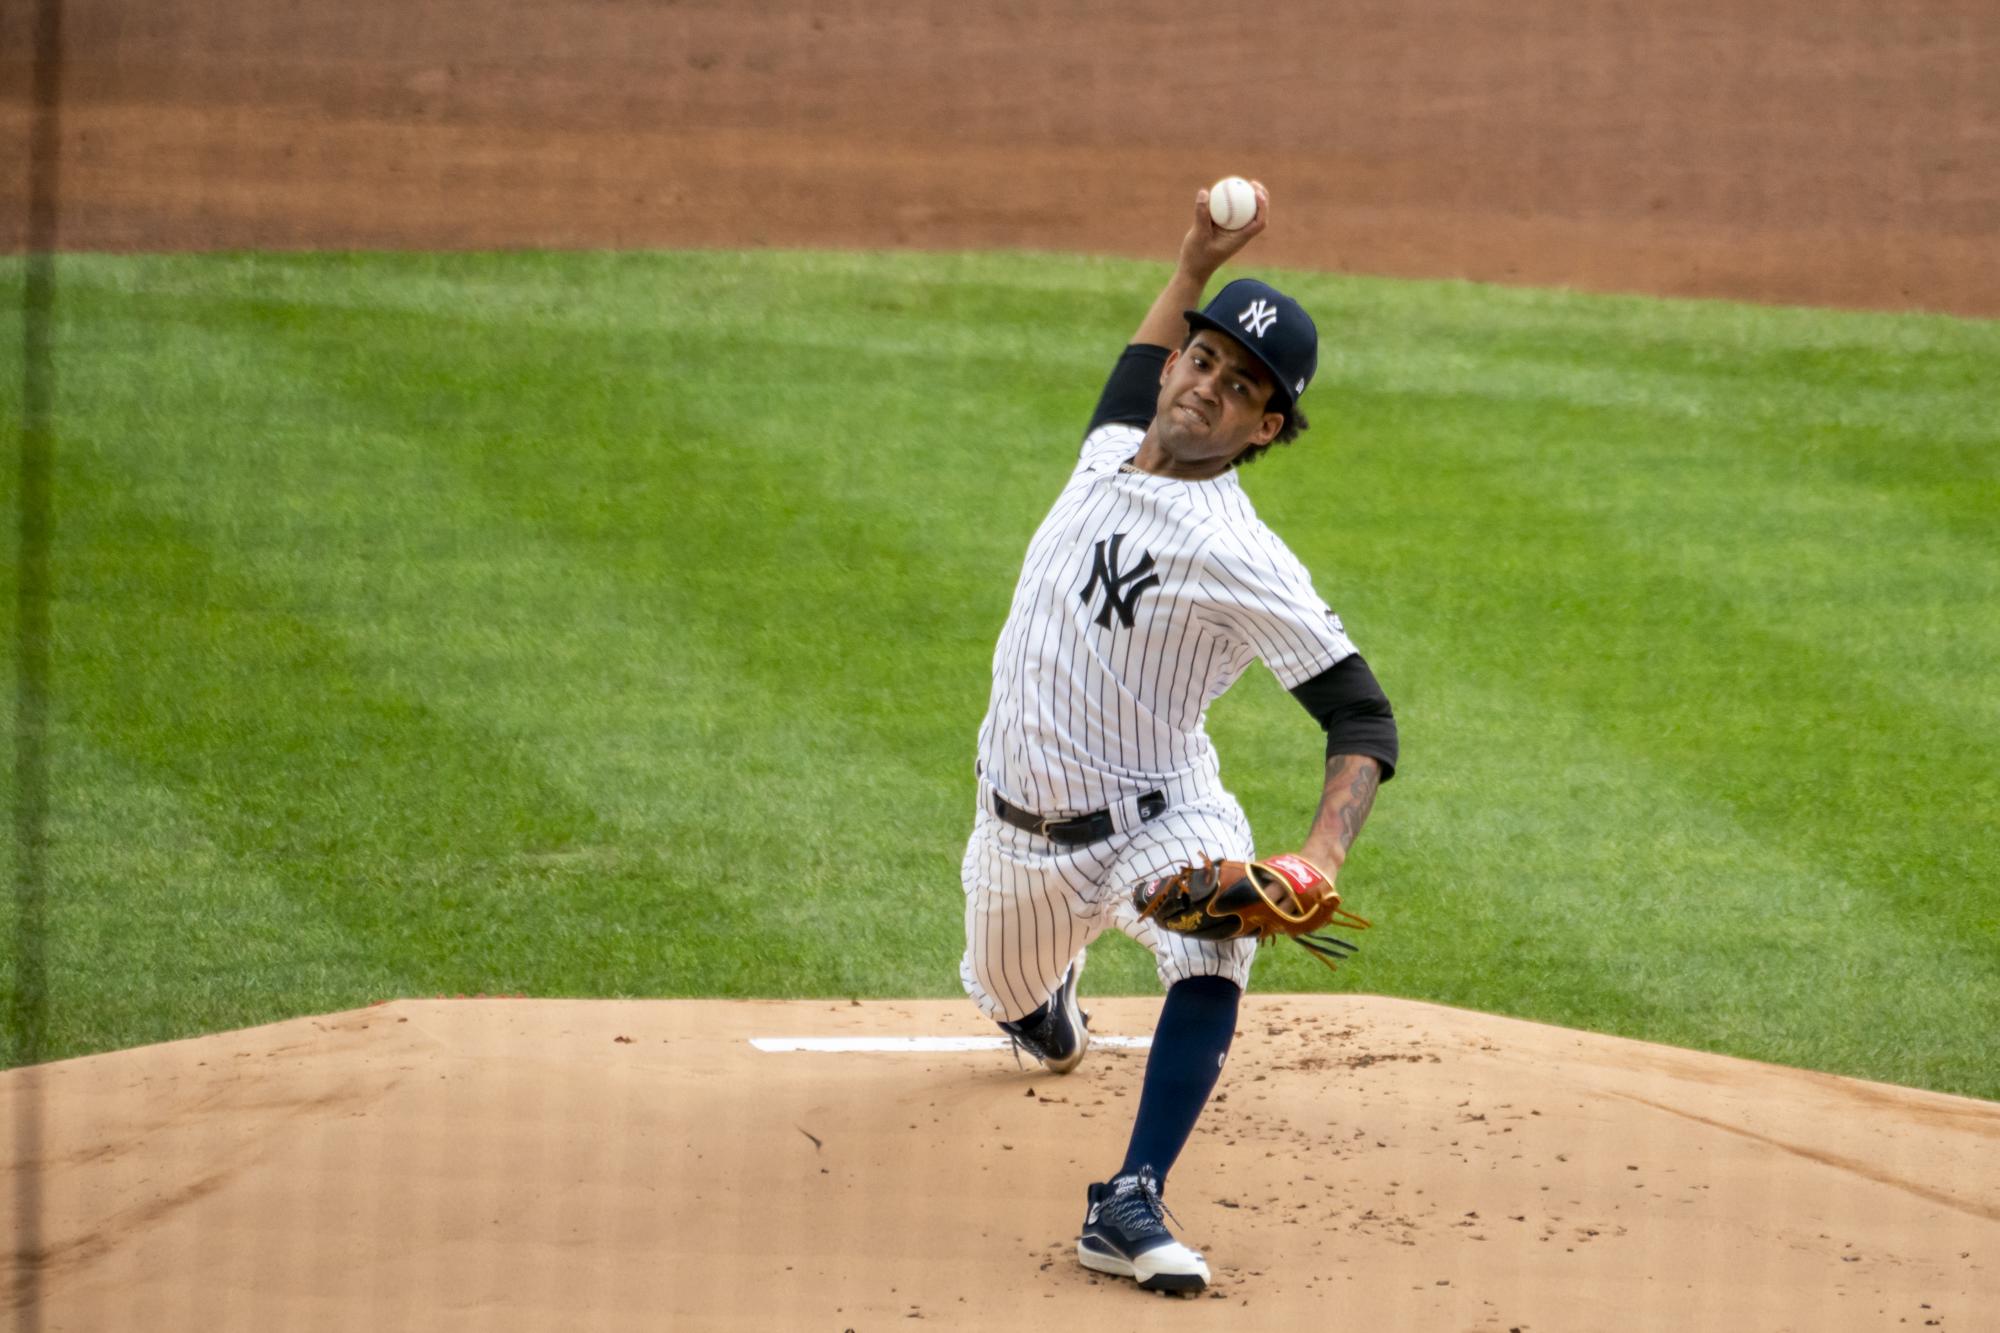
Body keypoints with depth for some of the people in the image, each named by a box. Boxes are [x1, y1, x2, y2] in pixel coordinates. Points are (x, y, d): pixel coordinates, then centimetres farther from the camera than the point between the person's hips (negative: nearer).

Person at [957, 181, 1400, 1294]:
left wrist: (1321, 858, -40)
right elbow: (1142, 366, 25)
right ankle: (1054, 982, 62)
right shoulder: (1110, 451, -1)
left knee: (1215, 946, -36)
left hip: (1153, 817, -6)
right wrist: (1200, 258, 11)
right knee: (1011, 998, 24)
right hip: (1023, 828, 6)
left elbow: (1364, 718, -25)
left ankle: (1130, 1205, -36)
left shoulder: (1243, 560, -21)